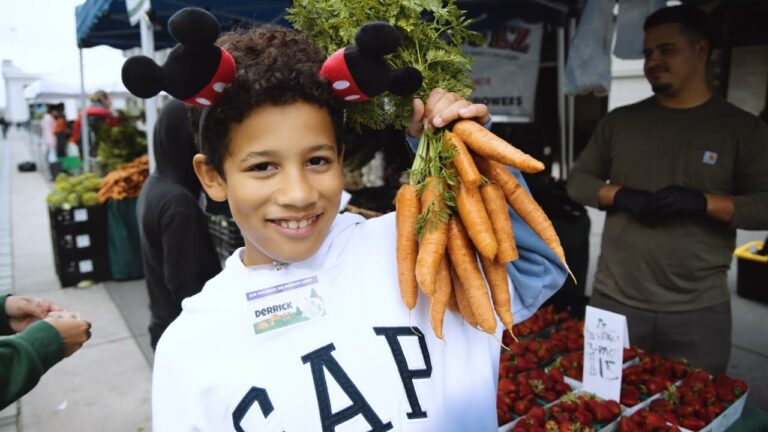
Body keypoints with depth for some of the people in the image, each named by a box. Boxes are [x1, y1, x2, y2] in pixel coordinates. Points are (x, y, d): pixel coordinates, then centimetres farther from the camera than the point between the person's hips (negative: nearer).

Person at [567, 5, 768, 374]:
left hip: (699, 310, -1)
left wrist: (701, 202, -19)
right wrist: (622, 196, -11)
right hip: (615, 300, 2)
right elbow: (577, 180, 7)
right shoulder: (619, 121, 7)